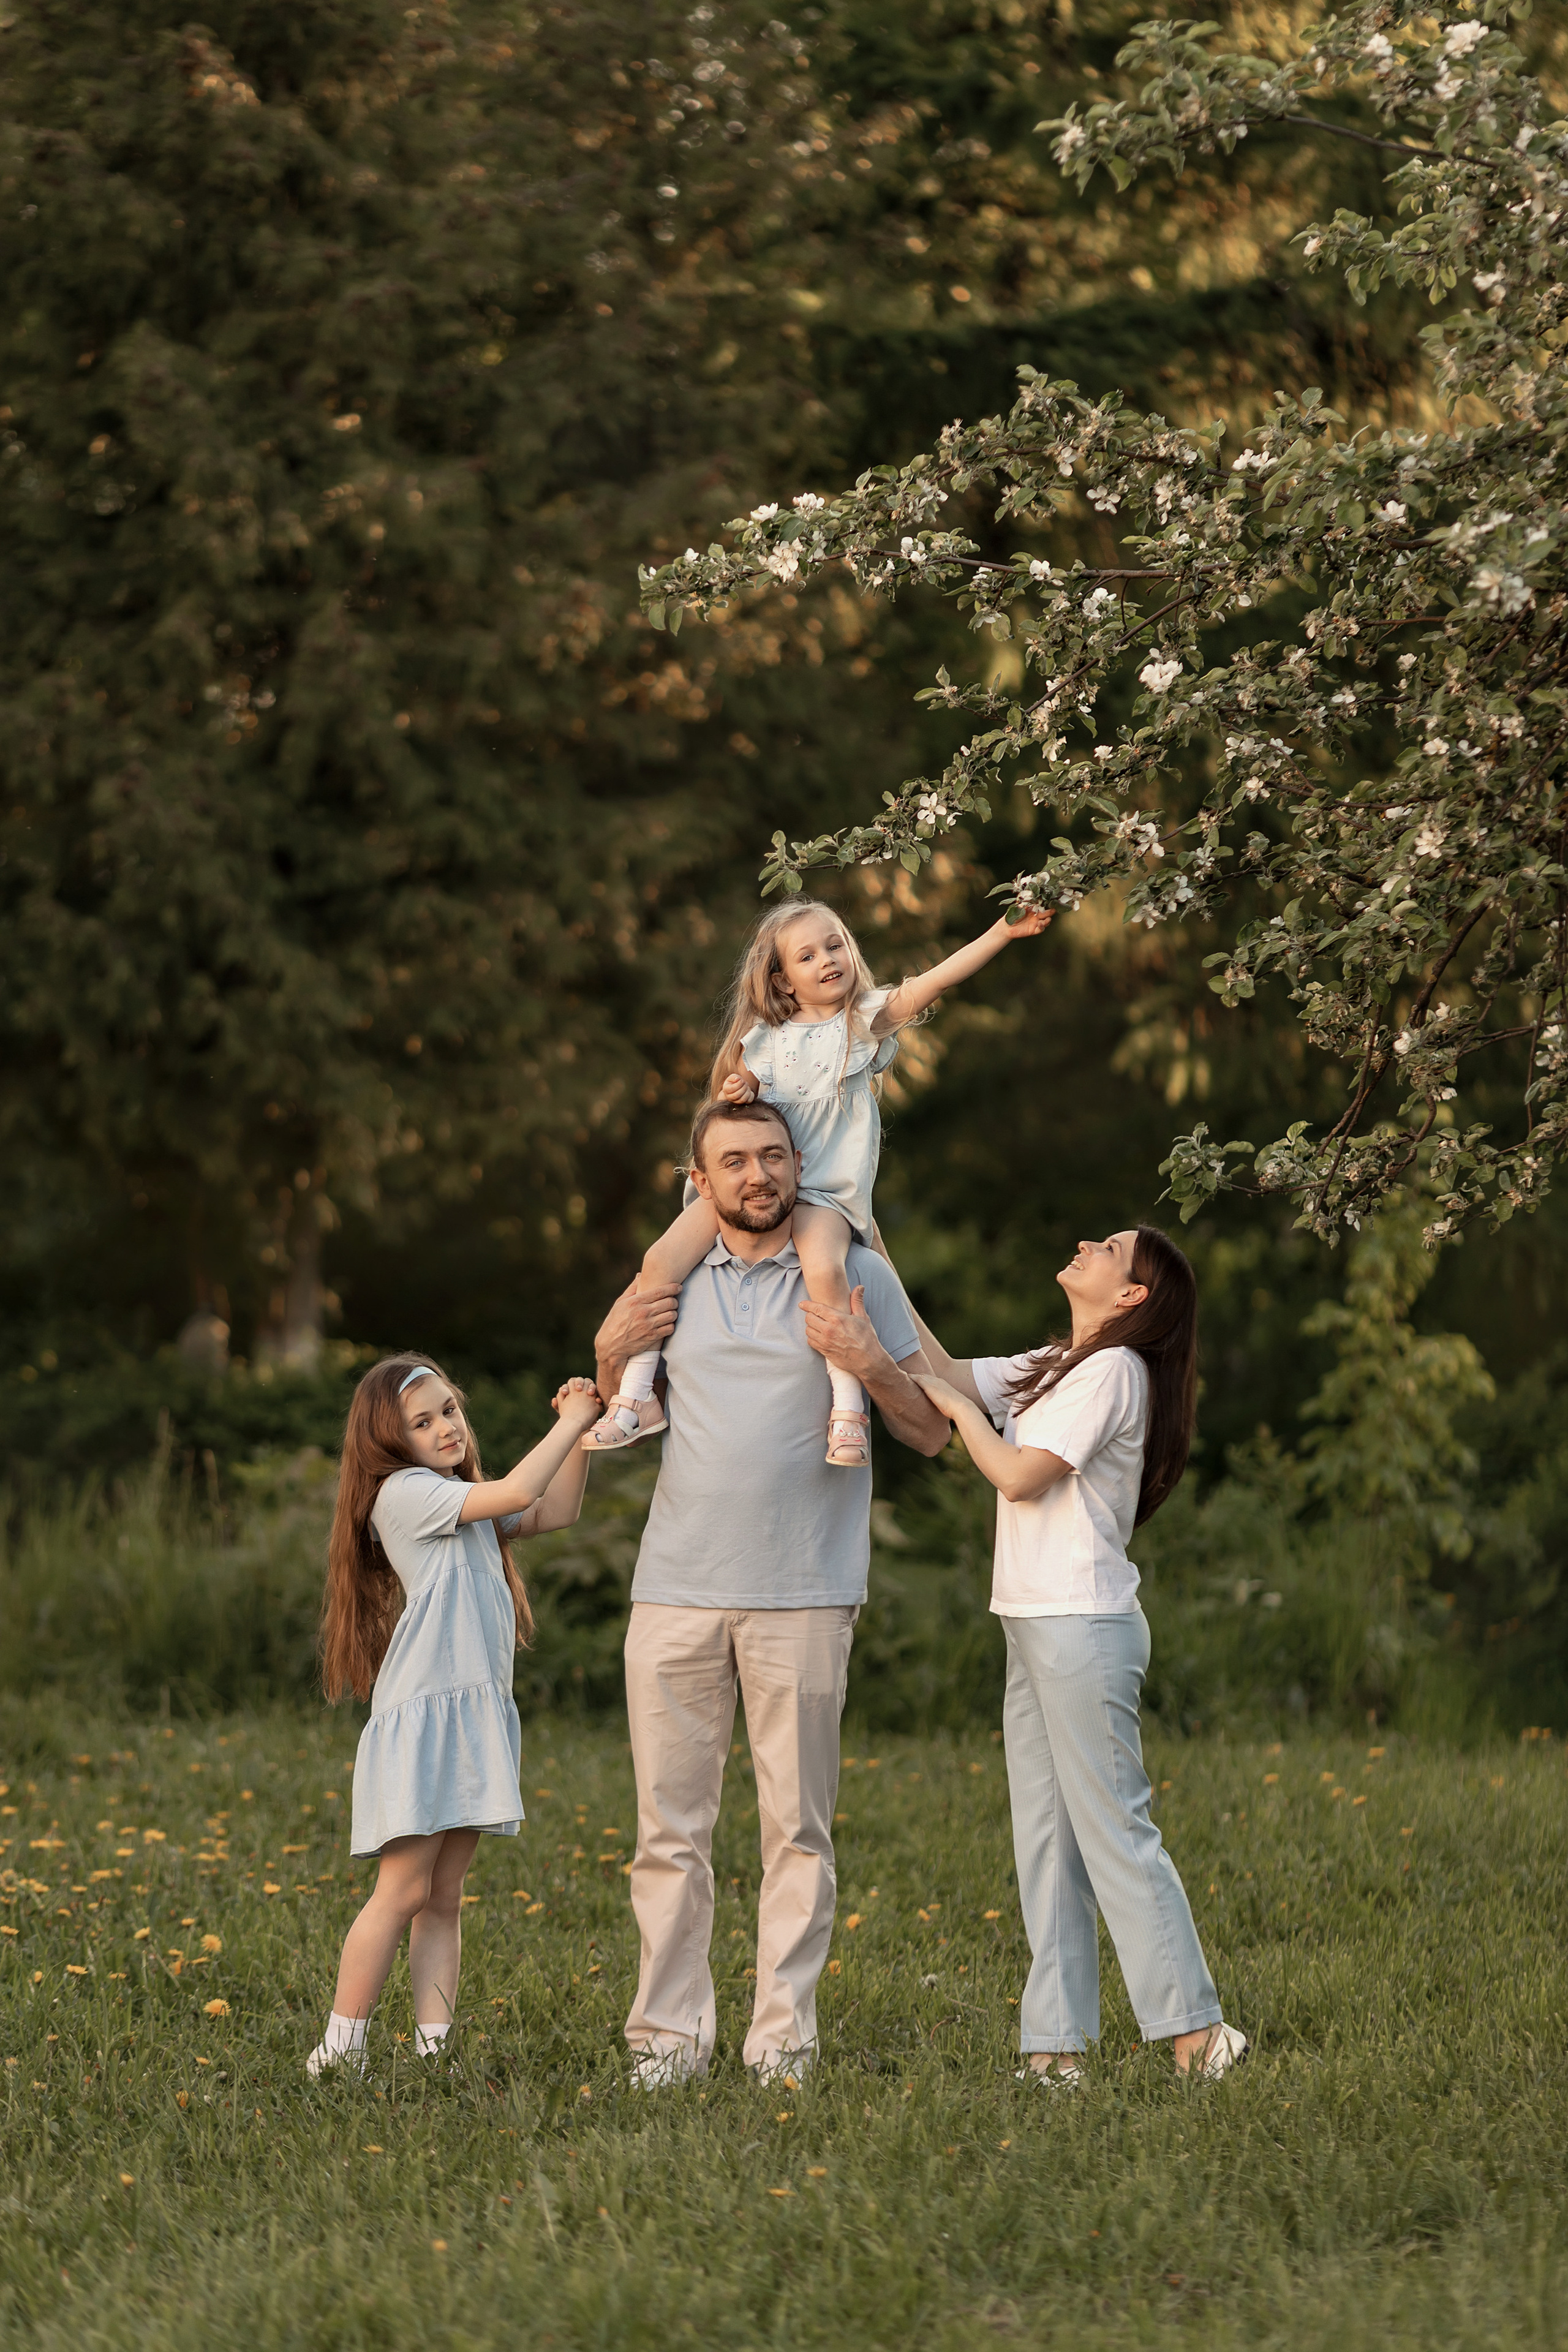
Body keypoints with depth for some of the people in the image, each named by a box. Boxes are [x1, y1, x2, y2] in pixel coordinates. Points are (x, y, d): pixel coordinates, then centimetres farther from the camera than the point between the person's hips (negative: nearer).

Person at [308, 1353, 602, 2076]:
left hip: (478, 1714, 9)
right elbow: (516, 1493, -16)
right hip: (423, 1711, -9)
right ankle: (340, 2048, -6)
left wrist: (580, 1433, 12)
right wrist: (570, 1422, -6)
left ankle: (433, 2046, 3)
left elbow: (552, 1513, 25)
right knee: (404, 1890, -10)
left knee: (444, 1898, 5)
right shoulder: (405, 1493, -7)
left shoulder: (462, 1504, 21)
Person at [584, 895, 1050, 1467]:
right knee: (662, 1259, -15)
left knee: (824, 1268, -34)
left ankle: (849, 1408, -26)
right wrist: (733, 1095, -3)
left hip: (824, 1192, -3)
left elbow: (934, 981, -9)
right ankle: (636, 1396, -7)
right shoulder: (761, 1039, 12)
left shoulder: (865, 1020, 4)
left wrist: (1005, 931, -20)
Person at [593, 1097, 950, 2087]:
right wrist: (610, 1353, 8)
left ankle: (785, 2040, 2)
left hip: (802, 1596, -3)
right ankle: (670, 2034, 6)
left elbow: (932, 1434, 4)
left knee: (798, 1827, -1)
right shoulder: (674, 1279, 14)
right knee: (670, 1825, 2)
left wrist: (870, 1364, -13)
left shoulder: (858, 1276, 5)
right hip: (676, 1592, 3)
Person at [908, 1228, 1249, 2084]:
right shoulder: (1058, 1368, 18)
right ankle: (1057, 2045, 7)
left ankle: (1196, 2031, -8)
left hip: (1083, 1626, -9)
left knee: (1113, 1830, -10)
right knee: (1044, 1839, 7)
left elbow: (1020, 1475, -17)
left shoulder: (1114, 1370, -10)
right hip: (1035, 1626, 9)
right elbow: (945, 1373, 19)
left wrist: (958, 1407, -3)